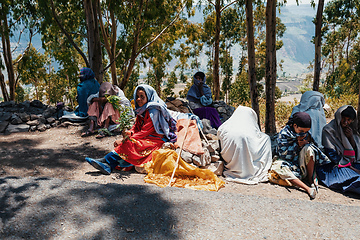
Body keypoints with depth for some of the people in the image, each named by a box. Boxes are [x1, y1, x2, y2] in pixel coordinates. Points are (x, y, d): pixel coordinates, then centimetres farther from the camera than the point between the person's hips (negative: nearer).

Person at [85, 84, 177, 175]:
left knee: (130, 143, -27)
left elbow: (145, 131, -20)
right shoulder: (141, 110, 11)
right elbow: (136, 126, 12)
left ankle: (106, 160, -24)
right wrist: (131, 132, -14)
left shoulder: (153, 111, -17)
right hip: (147, 137, 8)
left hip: (156, 140, -8)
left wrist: (124, 140, -22)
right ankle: (109, 166, -31)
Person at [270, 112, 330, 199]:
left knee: (308, 148, -25)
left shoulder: (306, 133, 0)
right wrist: (297, 144, -17)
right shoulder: (284, 134, -12)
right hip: (289, 164, -2)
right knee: (277, 166, -37)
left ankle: (311, 178, -16)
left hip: (303, 165, 2)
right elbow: (283, 155, -13)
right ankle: (307, 188, -46)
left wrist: (307, 141, -13)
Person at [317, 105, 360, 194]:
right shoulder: (328, 130, -11)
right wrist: (353, 169, -17)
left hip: (351, 163, 7)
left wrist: (351, 137, -10)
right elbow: (332, 155, -13)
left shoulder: (350, 130, 9)